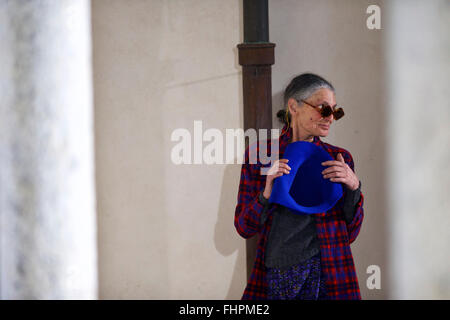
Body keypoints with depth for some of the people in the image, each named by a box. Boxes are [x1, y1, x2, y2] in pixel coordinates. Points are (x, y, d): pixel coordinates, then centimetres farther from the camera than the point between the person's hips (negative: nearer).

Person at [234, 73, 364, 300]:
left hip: (325, 278, 0)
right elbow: (244, 228, 0)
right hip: (272, 279, 0)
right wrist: (266, 194, -17)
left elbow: (349, 234, 3)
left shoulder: (339, 159, 4)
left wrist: (354, 188, -11)